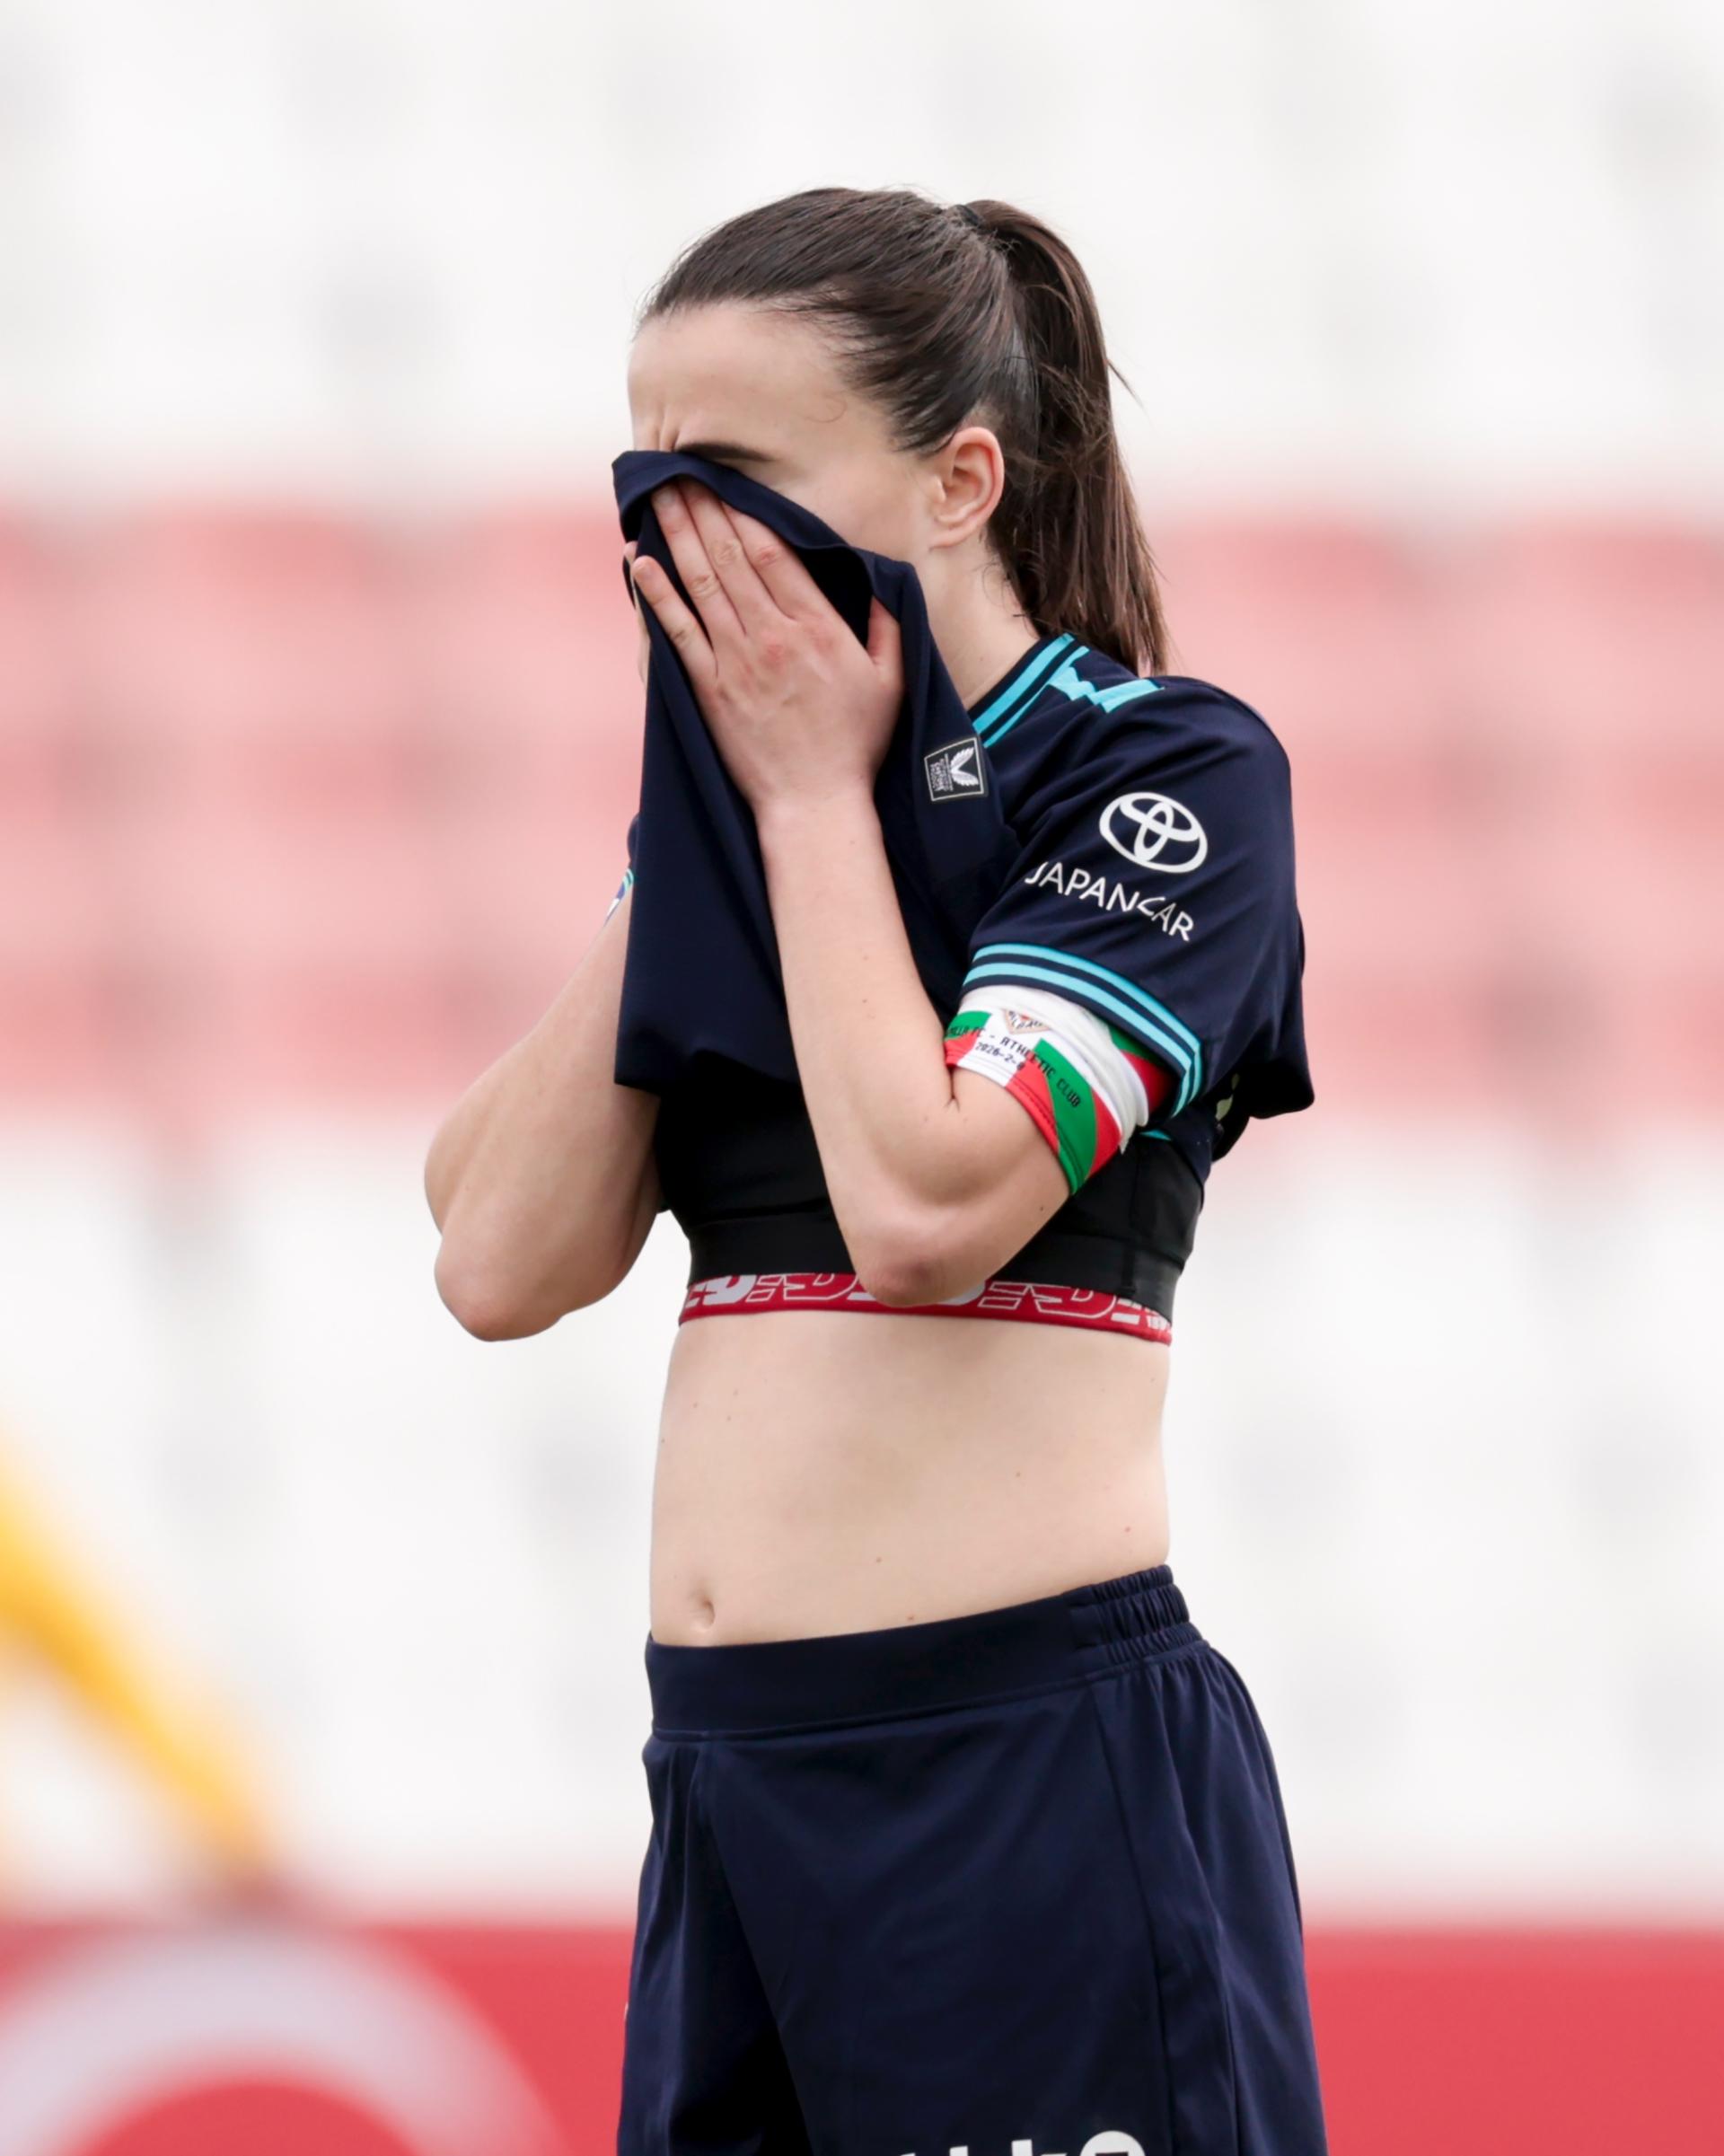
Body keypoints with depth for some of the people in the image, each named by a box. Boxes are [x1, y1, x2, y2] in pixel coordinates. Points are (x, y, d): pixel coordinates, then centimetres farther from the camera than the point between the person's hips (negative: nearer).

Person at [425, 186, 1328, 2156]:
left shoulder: (1162, 770, -5)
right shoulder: (756, 816, 15)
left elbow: (926, 1200, -19)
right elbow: (503, 1265, 5)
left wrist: (813, 793, -7)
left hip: (1037, 1767, -7)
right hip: (732, 1772, 7)